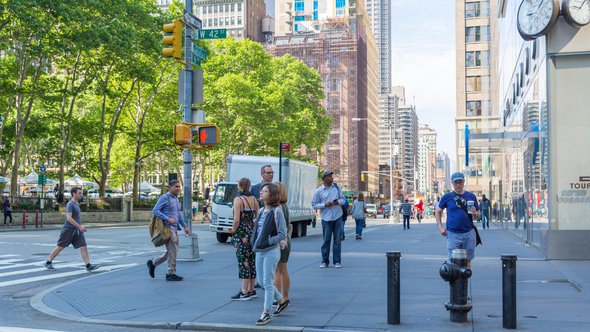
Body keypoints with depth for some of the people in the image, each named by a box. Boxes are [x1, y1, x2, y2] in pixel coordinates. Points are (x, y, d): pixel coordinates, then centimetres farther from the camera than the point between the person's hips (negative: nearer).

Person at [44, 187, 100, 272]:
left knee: (84, 247, -5)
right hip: (68, 229, -8)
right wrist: (80, 226, -25)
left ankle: (88, 266, -11)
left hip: (77, 230, 8)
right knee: (60, 247, 3)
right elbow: (69, 218, -22)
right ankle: (48, 263, 18)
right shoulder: (70, 204, -11)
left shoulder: (77, 204, 16)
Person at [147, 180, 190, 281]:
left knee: (171, 251, 12)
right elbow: (155, 210, -14)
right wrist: (168, 219, -22)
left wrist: (185, 226, 18)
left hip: (174, 228, 9)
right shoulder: (165, 197, -9)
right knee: (173, 250, -8)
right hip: (167, 227, -9)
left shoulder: (176, 199, 17)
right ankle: (171, 273, 1)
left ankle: (153, 263, 25)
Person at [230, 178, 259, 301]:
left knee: (243, 262, -5)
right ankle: (251, 290, 20)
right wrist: (252, 227, 15)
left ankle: (244, 292, -3)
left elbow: (237, 219, -17)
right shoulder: (254, 200, 8)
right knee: (252, 261, 12)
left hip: (241, 233, -7)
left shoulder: (238, 199, -11)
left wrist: (233, 231, -5)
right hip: (252, 233, 7)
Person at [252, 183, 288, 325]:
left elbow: (282, 234, -14)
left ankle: (266, 313, 6)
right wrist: (256, 242, 6)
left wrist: (268, 241, -20)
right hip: (260, 251, 8)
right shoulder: (261, 211, 11)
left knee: (267, 282, -3)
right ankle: (282, 301, 32)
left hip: (271, 251, -8)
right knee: (261, 281, 13)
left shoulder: (277, 211, -11)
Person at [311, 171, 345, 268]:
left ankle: (337, 261, 11)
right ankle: (325, 261, 11)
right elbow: (314, 204, 0)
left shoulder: (336, 187, 7)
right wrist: (325, 205, -13)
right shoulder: (319, 191, -1)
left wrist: (337, 202, -10)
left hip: (337, 217, 2)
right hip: (326, 218, -2)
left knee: (337, 239, 3)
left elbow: (343, 199, 12)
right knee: (326, 240, 0)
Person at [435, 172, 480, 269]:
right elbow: (438, 212, 9)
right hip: (453, 234, -2)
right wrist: (440, 227, -2)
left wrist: (475, 213, -10)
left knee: (467, 261, 8)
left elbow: (478, 214, 13)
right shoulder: (447, 197, 2)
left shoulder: (471, 196, 7)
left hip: (469, 233, 2)